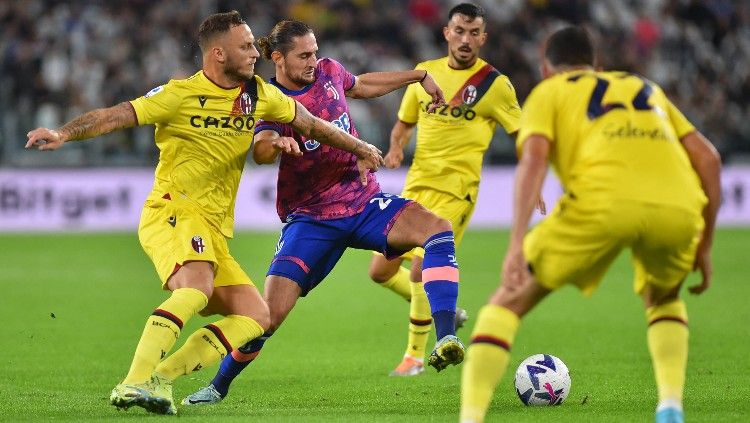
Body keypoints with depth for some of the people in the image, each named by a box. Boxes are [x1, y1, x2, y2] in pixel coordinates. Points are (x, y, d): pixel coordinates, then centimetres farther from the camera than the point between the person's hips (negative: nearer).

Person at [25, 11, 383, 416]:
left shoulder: (257, 94, 11)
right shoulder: (180, 94, -6)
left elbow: (310, 123, 26)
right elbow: (115, 115, -11)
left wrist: (359, 149, 35)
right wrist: (64, 133, -27)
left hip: (214, 231, 8)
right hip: (173, 212, -8)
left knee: (256, 315, -4)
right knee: (198, 287, -34)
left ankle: (160, 377, -13)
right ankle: (135, 382, -42)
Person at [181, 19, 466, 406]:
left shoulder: (328, 72, 3)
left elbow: (361, 86, 27)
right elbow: (260, 150, -35)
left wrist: (419, 77, 30)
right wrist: (277, 144, -58)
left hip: (364, 200, 4)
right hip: (310, 218, -4)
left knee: (437, 229, -23)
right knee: (270, 312, -13)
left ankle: (445, 339, -31)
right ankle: (218, 387, 12)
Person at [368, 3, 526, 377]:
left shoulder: (494, 84, -4)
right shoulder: (425, 73, 8)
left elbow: (522, 134, 2)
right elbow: (404, 123, 19)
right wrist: (396, 148, -2)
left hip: (455, 191, -6)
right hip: (416, 185, 6)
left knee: (421, 269, -18)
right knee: (380, 271, 6)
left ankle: (415, 356, -1)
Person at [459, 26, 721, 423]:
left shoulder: (547, 93, 24)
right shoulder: (647, 88, 36)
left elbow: (533, 158, 3)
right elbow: (708, 157, 26)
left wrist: (516, 245, -6)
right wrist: (703, 245, 29)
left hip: (602, 201, -3)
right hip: (679, 207, 3)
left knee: (509, 301, 12)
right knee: (662, 300, 34)